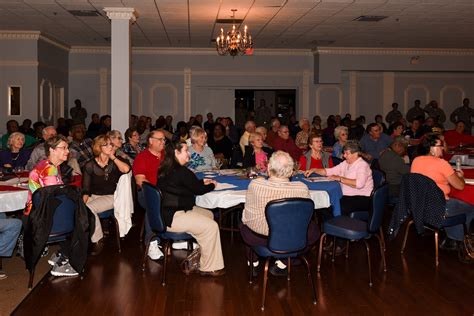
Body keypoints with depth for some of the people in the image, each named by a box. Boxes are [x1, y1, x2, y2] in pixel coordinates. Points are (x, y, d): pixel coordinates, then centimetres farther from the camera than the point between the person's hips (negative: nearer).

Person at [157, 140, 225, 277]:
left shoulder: (165, 170, 10)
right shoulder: (181, 172, -19)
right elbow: (198, 190, -9)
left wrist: (202, 182, 15)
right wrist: (212, 185, 10)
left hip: (165, 212, 11)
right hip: (172, 218, -11)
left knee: (208, 214, 18)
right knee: (211, 227, -11)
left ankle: (197, 254, 18)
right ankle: (209, 268, 1)